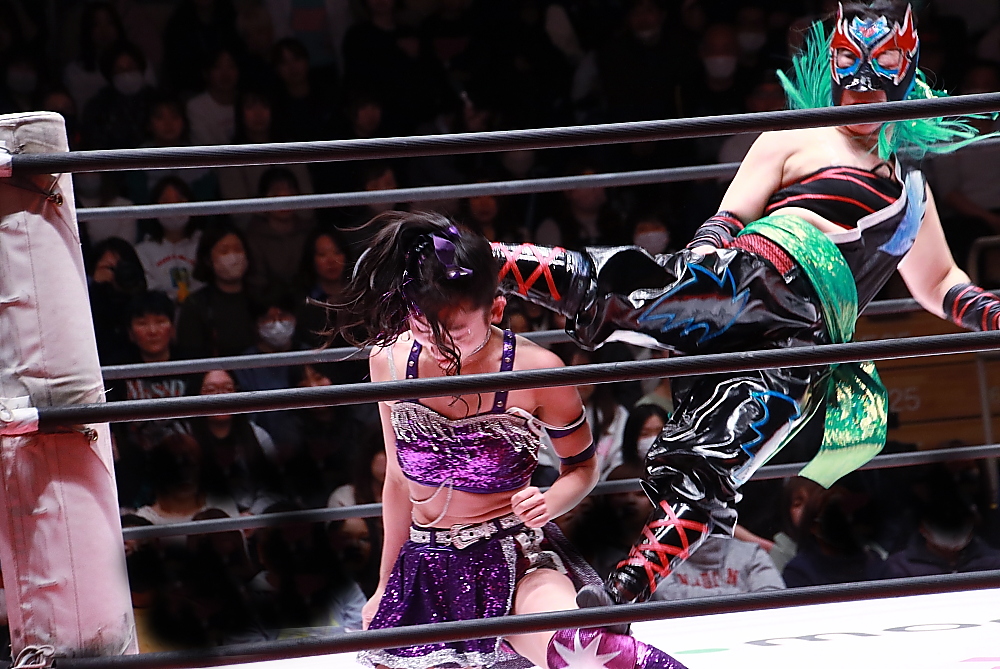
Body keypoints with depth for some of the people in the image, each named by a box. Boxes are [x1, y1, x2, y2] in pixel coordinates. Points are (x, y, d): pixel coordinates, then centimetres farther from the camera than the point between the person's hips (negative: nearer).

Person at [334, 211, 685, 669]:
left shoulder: (534, 371, -12)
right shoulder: (390, 362, -2)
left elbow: (582, 467, 5)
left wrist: (548, 504, -18)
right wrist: (386, 586, 20)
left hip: (515, 559, -6)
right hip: (425, 574, 6)